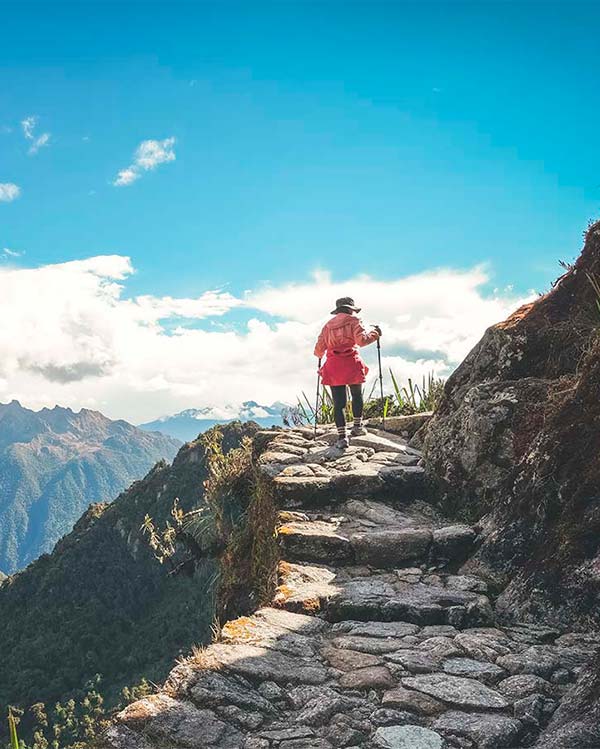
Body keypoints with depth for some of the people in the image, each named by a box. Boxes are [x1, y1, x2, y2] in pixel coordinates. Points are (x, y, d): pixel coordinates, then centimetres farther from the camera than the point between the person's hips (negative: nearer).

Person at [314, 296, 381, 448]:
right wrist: (375, 333, 3)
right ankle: (357, 426, 25)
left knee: (338, 403, 2)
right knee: (357, 395, 22)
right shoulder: (354, 321, 4)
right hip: (351, 364, -2)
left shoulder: (328, 325, 15)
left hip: (333, 367, 2)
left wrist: (319, 354, 35)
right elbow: (362, 340, -13)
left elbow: (318, 350, 13)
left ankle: (342, 437, -4)